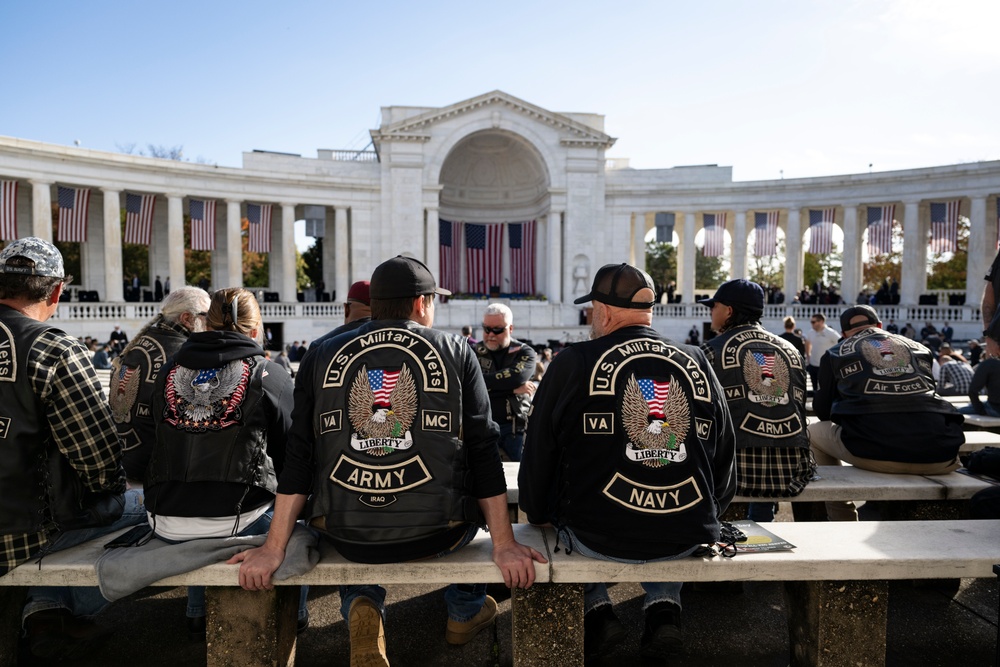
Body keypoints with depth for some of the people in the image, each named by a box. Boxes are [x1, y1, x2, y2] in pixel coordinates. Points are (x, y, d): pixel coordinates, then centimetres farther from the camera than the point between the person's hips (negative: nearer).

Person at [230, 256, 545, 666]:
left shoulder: (323, 356, 3)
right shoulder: (456, 351, -1)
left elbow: (298, 458, -1)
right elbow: (482, 451, -5)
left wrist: (274, 550, 3)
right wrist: (503, 545, -2)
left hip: (344, 535, 2)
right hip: (436, 533, -1)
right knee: (464, 499, 33)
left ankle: (362, 608, 14)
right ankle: (466, 611, 45)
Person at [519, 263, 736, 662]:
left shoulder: (573, 363, -7)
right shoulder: (698, 364, 3)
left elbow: (539, 453, 1)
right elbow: (723, 458, 10)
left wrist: (537, 515, 19)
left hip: (597, 538, -3)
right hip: (687, 539, 3)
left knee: (573, 507, 30)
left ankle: (596, 611, 17)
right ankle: (664, 607, 17)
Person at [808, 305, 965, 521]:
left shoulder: (836, 353, 15)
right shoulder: (919, 348, 24)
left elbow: (823, 410, 19)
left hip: (872, 452, -3)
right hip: (937, 456, 3)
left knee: (814, 433, 26)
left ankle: (843, 521, 26)